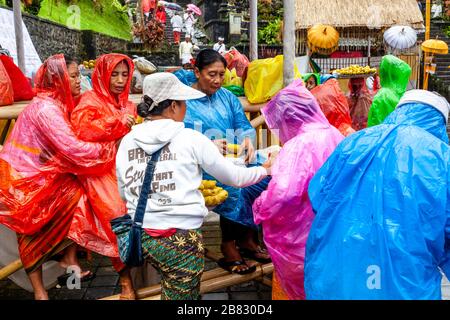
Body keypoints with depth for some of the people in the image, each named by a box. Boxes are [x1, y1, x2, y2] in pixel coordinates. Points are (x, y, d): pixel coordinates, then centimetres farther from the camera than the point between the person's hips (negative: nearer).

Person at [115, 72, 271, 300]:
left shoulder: (127, 141, 2)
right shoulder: (190, 138, -9)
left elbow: (124, 193, 12)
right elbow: (234, 177, 2)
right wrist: (265, 170, 19)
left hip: (140, 235, 4)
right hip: (181, 238, -4)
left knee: (173, 288, 24)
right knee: (182, 294, 12)